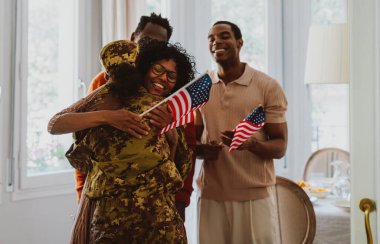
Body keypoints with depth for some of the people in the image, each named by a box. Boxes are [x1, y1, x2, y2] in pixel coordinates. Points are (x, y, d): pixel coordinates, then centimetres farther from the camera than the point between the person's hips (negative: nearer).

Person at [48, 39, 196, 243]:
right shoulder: (114, 94, -2)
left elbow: (177, 171, 12)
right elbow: (54, 124, -9)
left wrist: (173, 141, -3)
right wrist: (108, 115, -18)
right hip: (109, 209, -3)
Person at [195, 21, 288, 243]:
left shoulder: (268, 86, -3)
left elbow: (280, 146, -3)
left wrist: (251, 143, -23)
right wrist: (202, 149, -11)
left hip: (256, 196, -2)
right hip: (211, 196, 3)